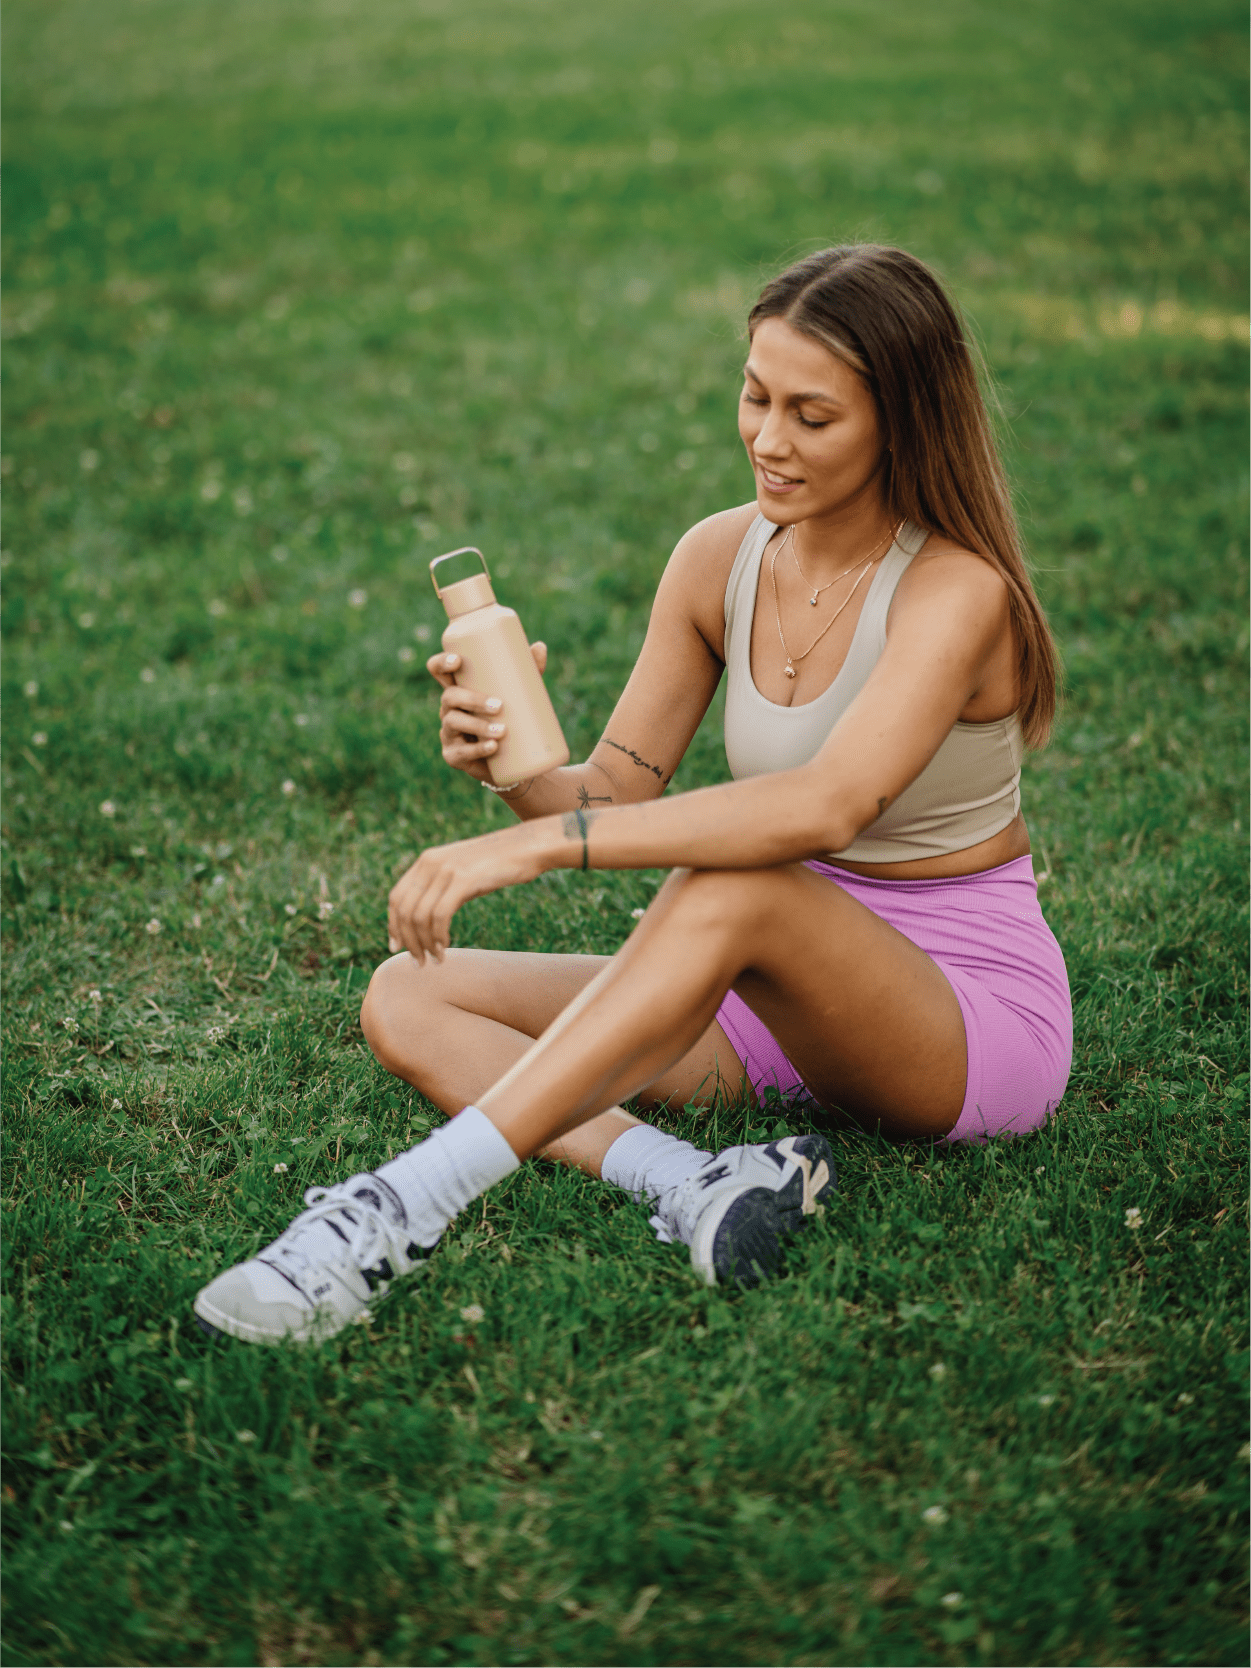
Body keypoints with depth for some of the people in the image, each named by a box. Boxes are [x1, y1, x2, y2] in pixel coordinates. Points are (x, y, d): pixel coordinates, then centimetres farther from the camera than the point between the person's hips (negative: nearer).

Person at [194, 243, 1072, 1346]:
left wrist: (536, 846, -41)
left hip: (978, 1021, -6)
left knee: (732, 885, -39)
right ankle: (684, 1184, -32)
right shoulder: (719, 558, 0)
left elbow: (827, 807, -37)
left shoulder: (957, 589, -19)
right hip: (784, 1003, 7)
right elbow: (614, 793, 0)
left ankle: (400, 1208, -39)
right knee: (408, 1000, -7)